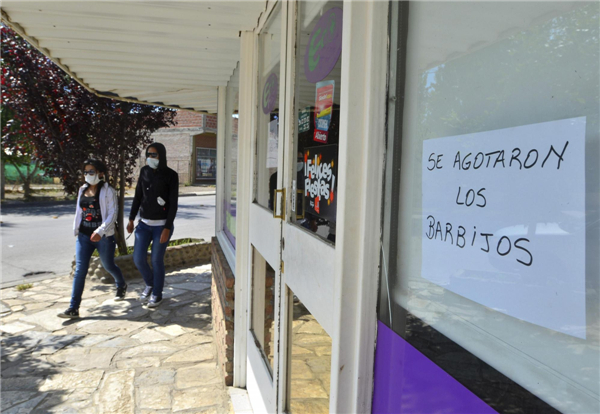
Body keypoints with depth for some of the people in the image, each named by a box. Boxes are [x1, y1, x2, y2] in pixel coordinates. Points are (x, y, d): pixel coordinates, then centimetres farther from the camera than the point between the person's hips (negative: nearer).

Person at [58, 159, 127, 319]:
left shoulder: (108, 191, -10)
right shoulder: (83, 190, 8)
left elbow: (113, 213, -17)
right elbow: (79, 211, 18)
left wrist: (100, 231, -27)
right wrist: (76, 230, 16)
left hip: (104, 237, -4)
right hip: (84, 236, 4)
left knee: (108, 265, 13)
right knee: (80, 270, -4)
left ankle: (121, 286, 45)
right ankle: (73, 308, -3)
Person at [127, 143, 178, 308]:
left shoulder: (171, 175, -10)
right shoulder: (145, 172, 4)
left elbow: (173, 204, -11)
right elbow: (138, 197, 11)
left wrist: (167, 228, -16)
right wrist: (131, 219, 10)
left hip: (162, 224, -5)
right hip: (144, 223, 5)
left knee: (157, 260, 2)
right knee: (138, 259, 3)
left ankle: (157, 294, 21)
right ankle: (150, 284, 32)